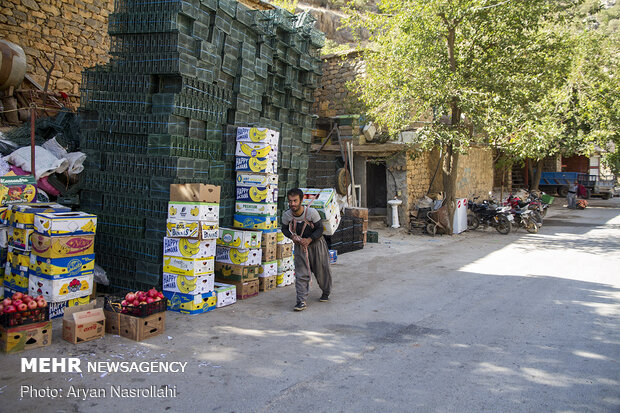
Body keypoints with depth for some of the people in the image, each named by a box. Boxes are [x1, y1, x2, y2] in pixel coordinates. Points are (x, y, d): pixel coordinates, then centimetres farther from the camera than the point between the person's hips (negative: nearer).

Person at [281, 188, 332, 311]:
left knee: (322, 269, 11)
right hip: (300, 245, 1)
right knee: (301, 273, -8)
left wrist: (309, 239, -25)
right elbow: (284, 229, 3)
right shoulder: (286, 215, -15)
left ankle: (326, 292, 38)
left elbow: (320, 229, -14)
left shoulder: (312, 212, -24)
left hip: (316, 242, -1)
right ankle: (301, 301, -5)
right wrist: (292, 236, -17)